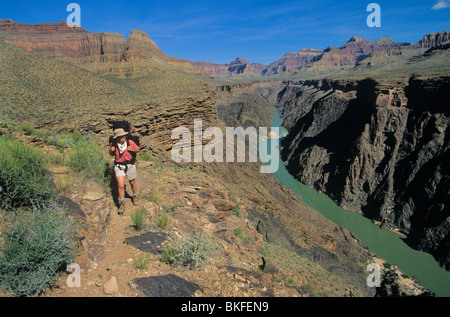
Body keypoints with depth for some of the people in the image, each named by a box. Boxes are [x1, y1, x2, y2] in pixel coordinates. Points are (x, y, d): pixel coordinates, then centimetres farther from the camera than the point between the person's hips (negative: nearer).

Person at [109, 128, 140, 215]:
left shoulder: (130, 142, -15)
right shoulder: (113, 144, -11)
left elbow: (138, 149, 1)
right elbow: (111, 155, 7)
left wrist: (132, 149, -21)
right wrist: (111, 151, -16)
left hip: (130, 166, 0)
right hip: (119, 166, 0)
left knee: (132, 183, 17)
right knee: (120, 185, -9)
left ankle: (135, 196, 46)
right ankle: (122, 204, 10)